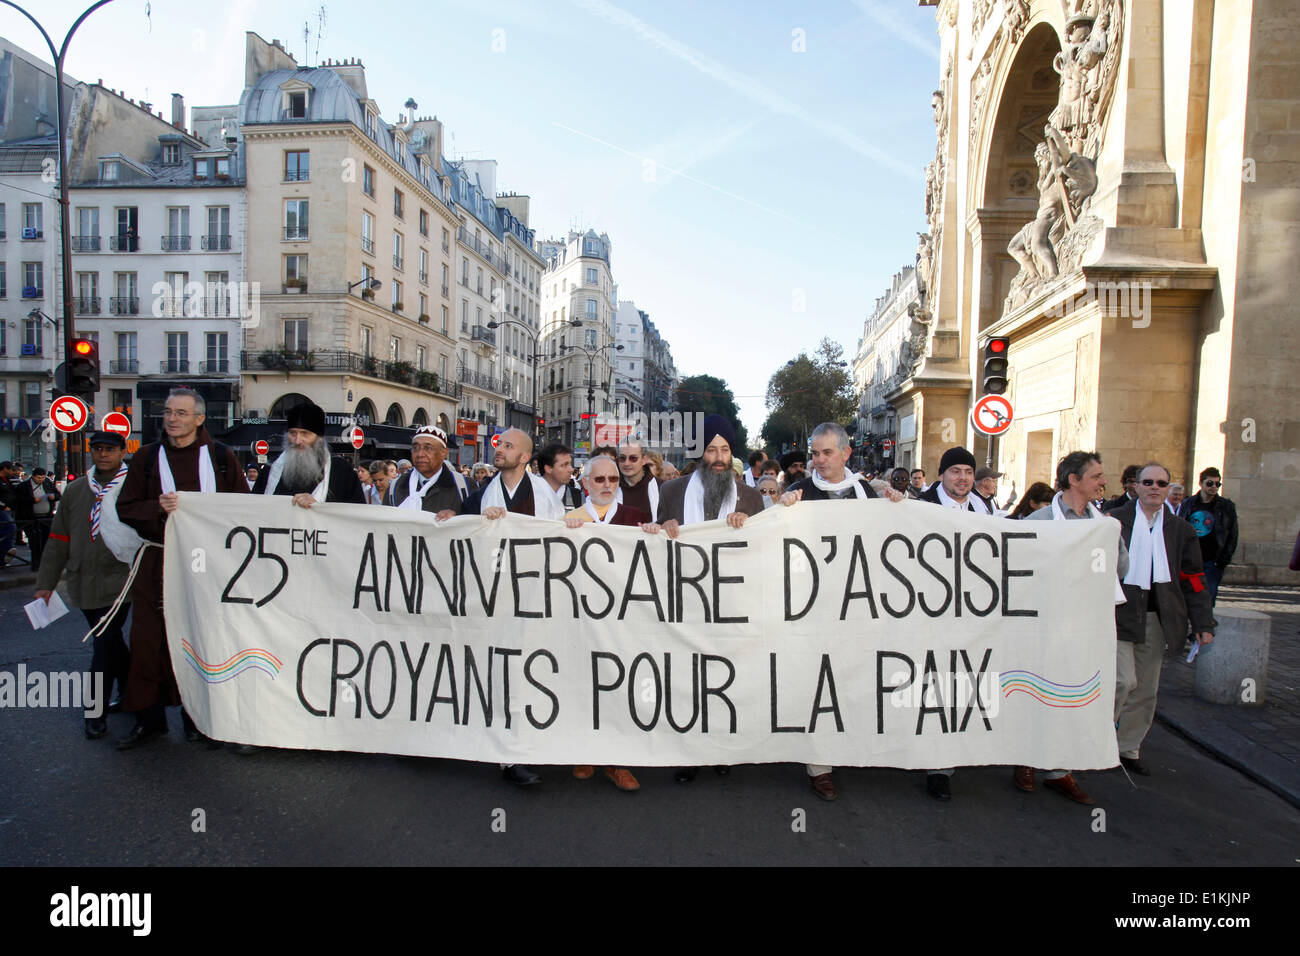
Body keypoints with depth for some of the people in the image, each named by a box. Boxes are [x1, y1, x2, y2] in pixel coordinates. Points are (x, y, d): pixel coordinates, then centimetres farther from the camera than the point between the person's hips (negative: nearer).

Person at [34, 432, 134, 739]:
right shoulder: (75, 490, 9)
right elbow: (59, 540, 12)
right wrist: (46, 583, 11)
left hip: (118, 582, -5)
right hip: (83, 584, 5)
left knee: (105, 646, -4)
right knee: (109, 642, 15)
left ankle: (96, 713, 8)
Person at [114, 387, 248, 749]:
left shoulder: (220, 456, 4)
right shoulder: (146, 457, 8)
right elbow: (125, 508, 6)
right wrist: (158, 508, -13)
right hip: (158, 561, 1)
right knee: (148, 640, 1)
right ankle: (148, 717, 16)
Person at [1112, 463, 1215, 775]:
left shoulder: (1180, 530, 10)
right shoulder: (1115, 521, -1)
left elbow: (1194, 579, 12)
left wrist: (1203, 624, 6)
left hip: (1156, 620, 4)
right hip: (1119, 615, -4)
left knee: (1145, 691, 10)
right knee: (1124, 680, -12)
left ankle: (1128, 749, 24)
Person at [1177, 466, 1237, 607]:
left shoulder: (1227, 507, 4)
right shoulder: (1187, 504, 7)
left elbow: (1232, 536, 4)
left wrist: (1224, 560, -6)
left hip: (1212, 563, -2)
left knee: (1208, 601, -5)